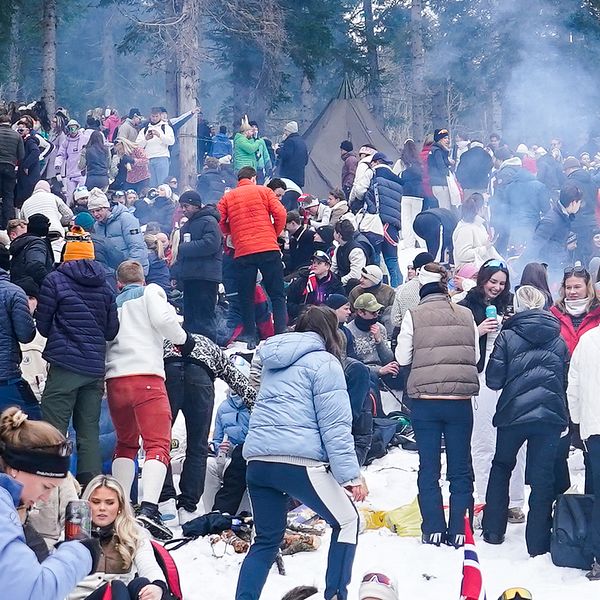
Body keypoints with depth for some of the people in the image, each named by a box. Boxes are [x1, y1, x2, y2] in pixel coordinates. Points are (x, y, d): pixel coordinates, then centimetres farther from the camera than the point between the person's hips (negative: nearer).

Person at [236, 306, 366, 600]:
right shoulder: (324, 362, -1)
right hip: (299, 461, -7)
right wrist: (350, 475, -10)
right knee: (347, 521, 10)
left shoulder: (273, 362, 21)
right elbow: (335, 425, -8)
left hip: (258, 460, 7)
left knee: (266, 538, 17)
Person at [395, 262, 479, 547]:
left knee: (428, 469, 8)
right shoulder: (466, 315, 0)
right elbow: (476, 356, 6)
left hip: (425, 400, -1)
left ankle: (434, 529, 6)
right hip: (460, 401, 1)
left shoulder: (414, 316, -6)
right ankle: (458, 532, 9)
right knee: (460, 469, 9)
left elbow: (402, 357, -1)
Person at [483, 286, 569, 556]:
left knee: (501, 467, 20)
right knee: (542, 478, 3)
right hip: (551, 415, 1)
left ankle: (493, 532, 21)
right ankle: (538, 544, 2)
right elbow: (566, 379, 13)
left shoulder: (508, 336, -3)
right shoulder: (558, 339, 7)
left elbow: (493, 380, -3)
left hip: (514, 412, -1)